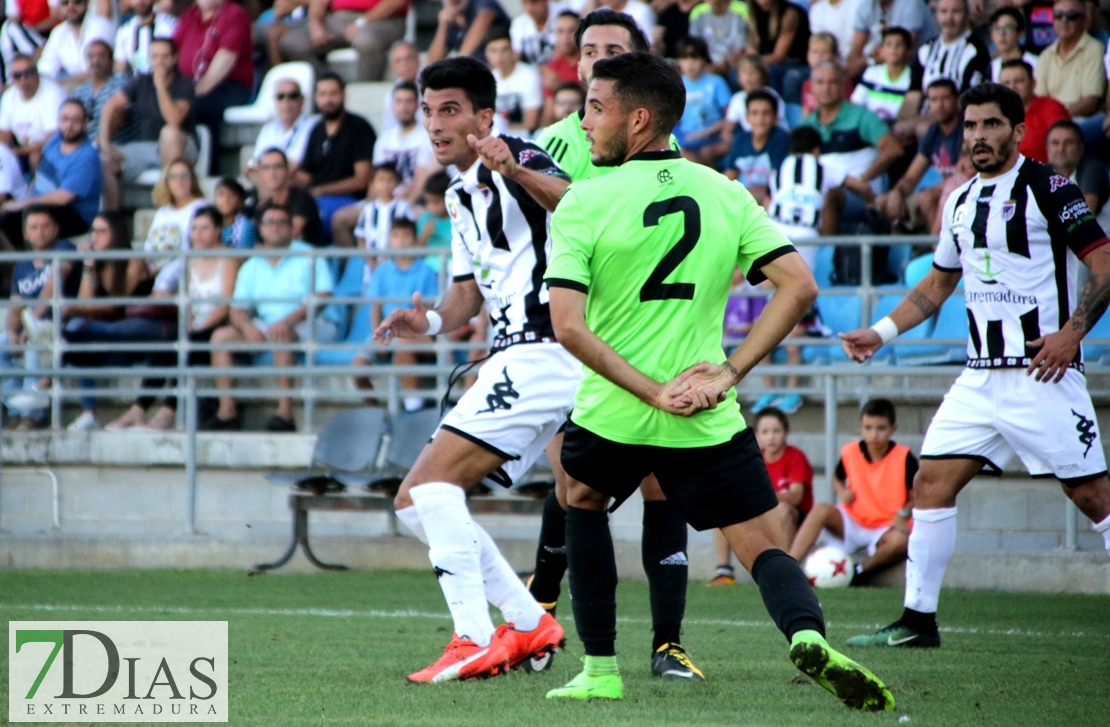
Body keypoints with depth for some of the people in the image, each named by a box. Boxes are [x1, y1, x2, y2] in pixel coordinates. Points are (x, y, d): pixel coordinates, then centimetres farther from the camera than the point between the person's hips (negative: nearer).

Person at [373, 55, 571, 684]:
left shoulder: (516, 159, -9)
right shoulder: (462, 194, 20)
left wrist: (516, 171, -50)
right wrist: (433, 322, 7)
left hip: (541, 349, -10)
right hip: (517, 360, 10)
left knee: (433, 483, -18)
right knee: (415, 502, 9)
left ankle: (476, 643, -22)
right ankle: (529, 623, 11)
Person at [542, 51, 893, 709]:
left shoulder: (584, 202, -8)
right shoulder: (727, 194, 3)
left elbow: (568, 326, -16)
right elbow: (800, 286, -3)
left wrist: (651, 393, -13)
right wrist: (730, 371, -4)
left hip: (611, 412, -1)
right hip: (710, 422, 1)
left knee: (583, 498, 30)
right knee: (766, 550, 4)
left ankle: (600, 669, 27)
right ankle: (809, 635, -30)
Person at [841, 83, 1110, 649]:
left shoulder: (1047, 188, -6)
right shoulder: (961, 203, 15)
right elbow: (938, 283, 28)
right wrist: (882, 332, 17)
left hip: (1043, 373, -7)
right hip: (980, 377, 7)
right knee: (931, 483, -1)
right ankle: (917, 619, 6)